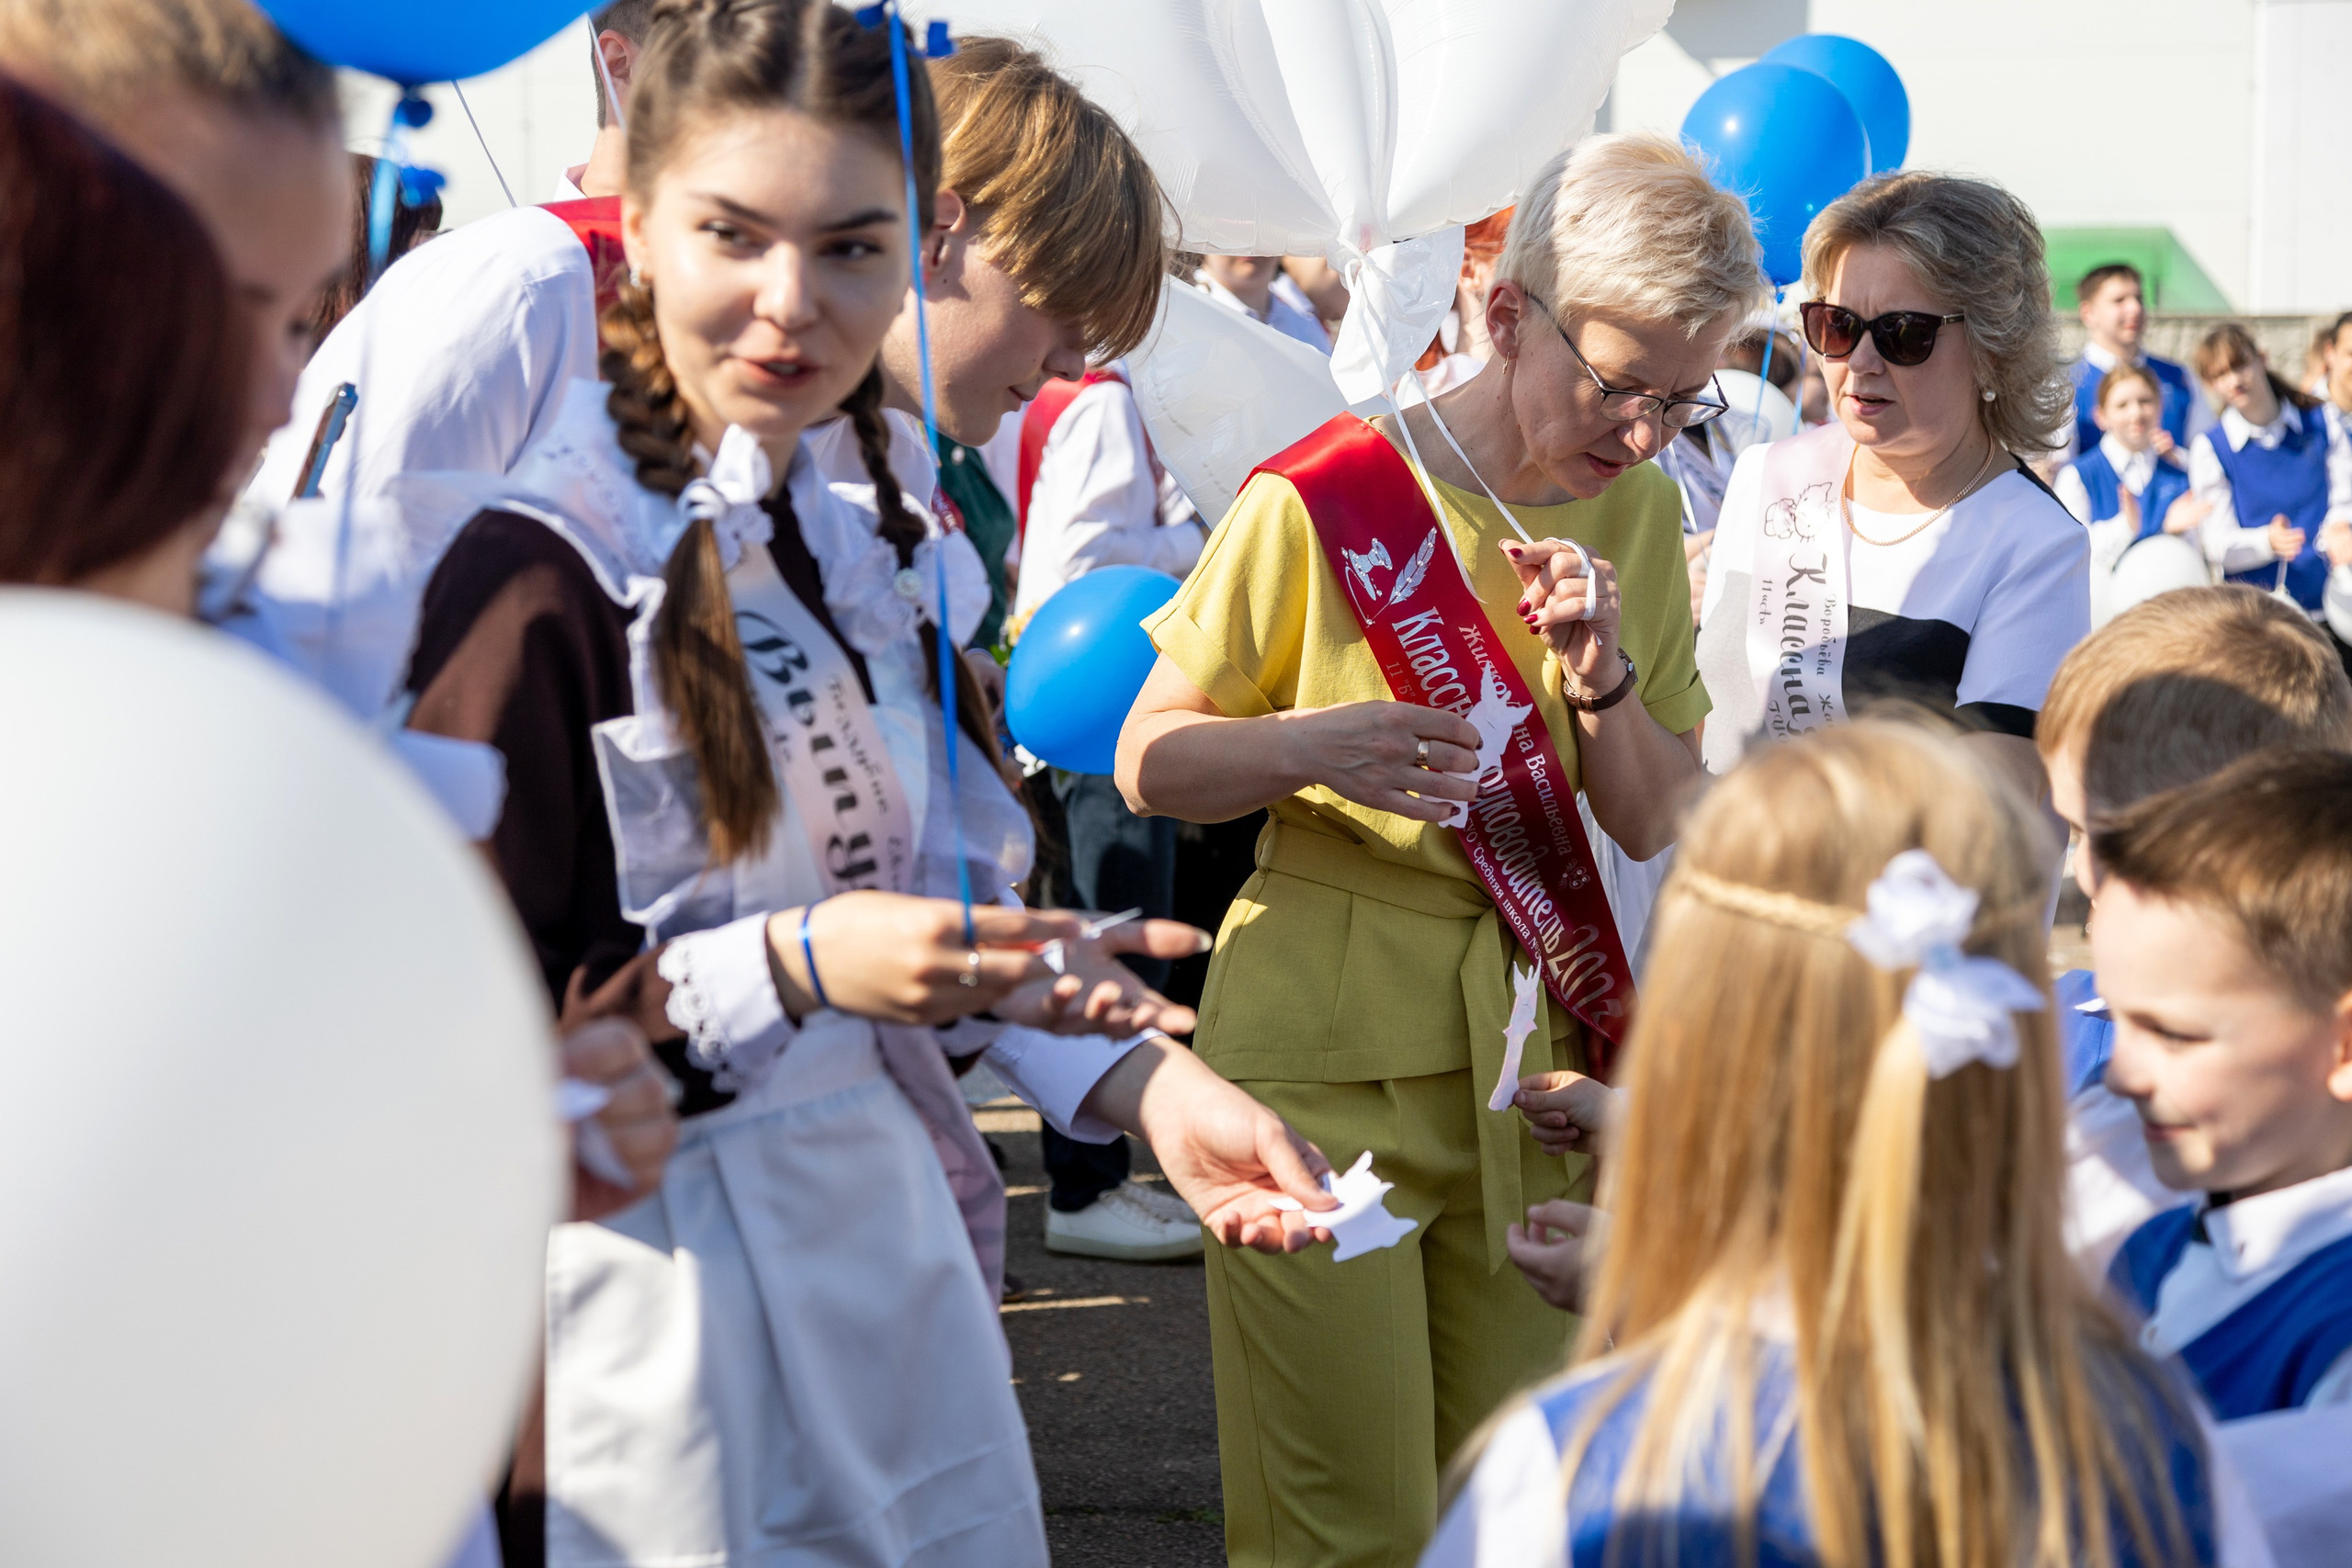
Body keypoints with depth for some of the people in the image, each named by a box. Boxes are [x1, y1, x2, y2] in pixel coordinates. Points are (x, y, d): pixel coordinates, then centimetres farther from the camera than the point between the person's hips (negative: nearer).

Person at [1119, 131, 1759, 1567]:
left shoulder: (1642, 512, 7)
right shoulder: (1325, 497, -10)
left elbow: (1661, 825, 7)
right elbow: (1150, 763, -4)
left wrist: (1604, 672, -12)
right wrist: (1311, 747, -24)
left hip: (1531, 1055, 5)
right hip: (1323, 1055, -5)